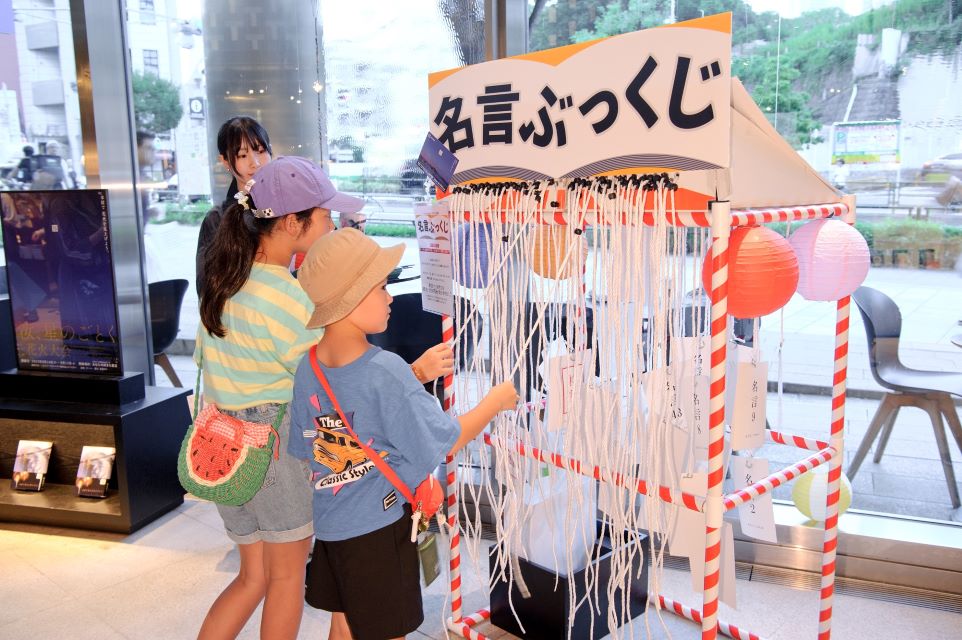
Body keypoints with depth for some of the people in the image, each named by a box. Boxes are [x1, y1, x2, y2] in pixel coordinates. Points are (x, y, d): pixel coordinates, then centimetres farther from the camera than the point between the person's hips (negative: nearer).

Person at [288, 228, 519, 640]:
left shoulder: (306, 368, -7)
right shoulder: (385, 371, -27)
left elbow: (305, 452, 4)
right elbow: (446, 442, -19)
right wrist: (496, 400, -5)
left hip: (329, 526, 6)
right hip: (379, 528, -6)